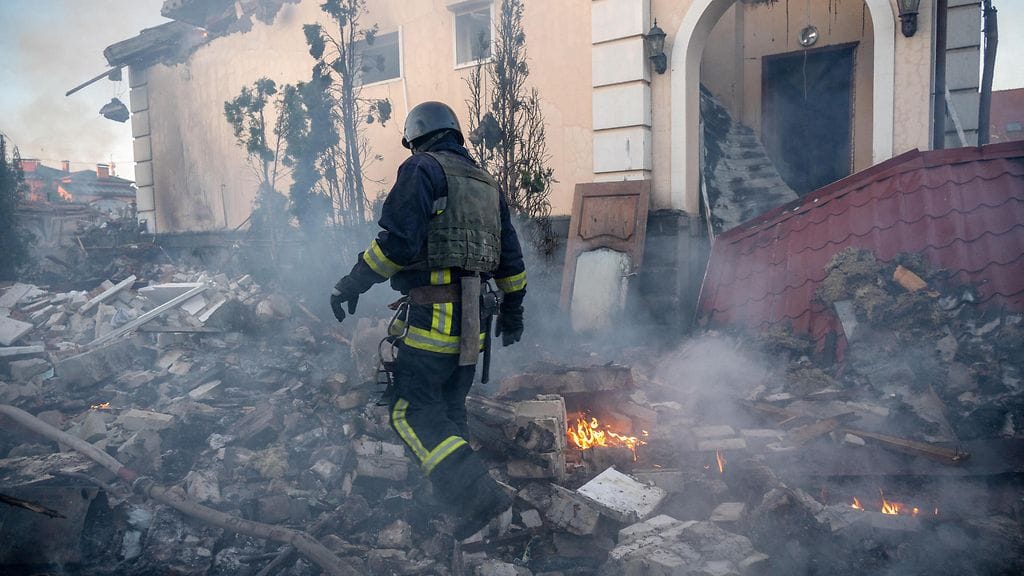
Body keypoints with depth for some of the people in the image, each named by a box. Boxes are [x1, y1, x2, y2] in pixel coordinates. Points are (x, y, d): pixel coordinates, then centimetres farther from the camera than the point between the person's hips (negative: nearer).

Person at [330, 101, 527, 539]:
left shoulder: (423, 169, -3)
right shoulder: (487, 184, 20)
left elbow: (398, 240, -16)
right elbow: (511, 258, 21)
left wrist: (355, 282, -6)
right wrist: (512, 311, 29)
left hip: (434, 315, -8)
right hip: (474, 321, 8)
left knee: (413, 410, -5)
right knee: (450, 408, 16)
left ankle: (478, 496, -14)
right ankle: (457, 499, 22)